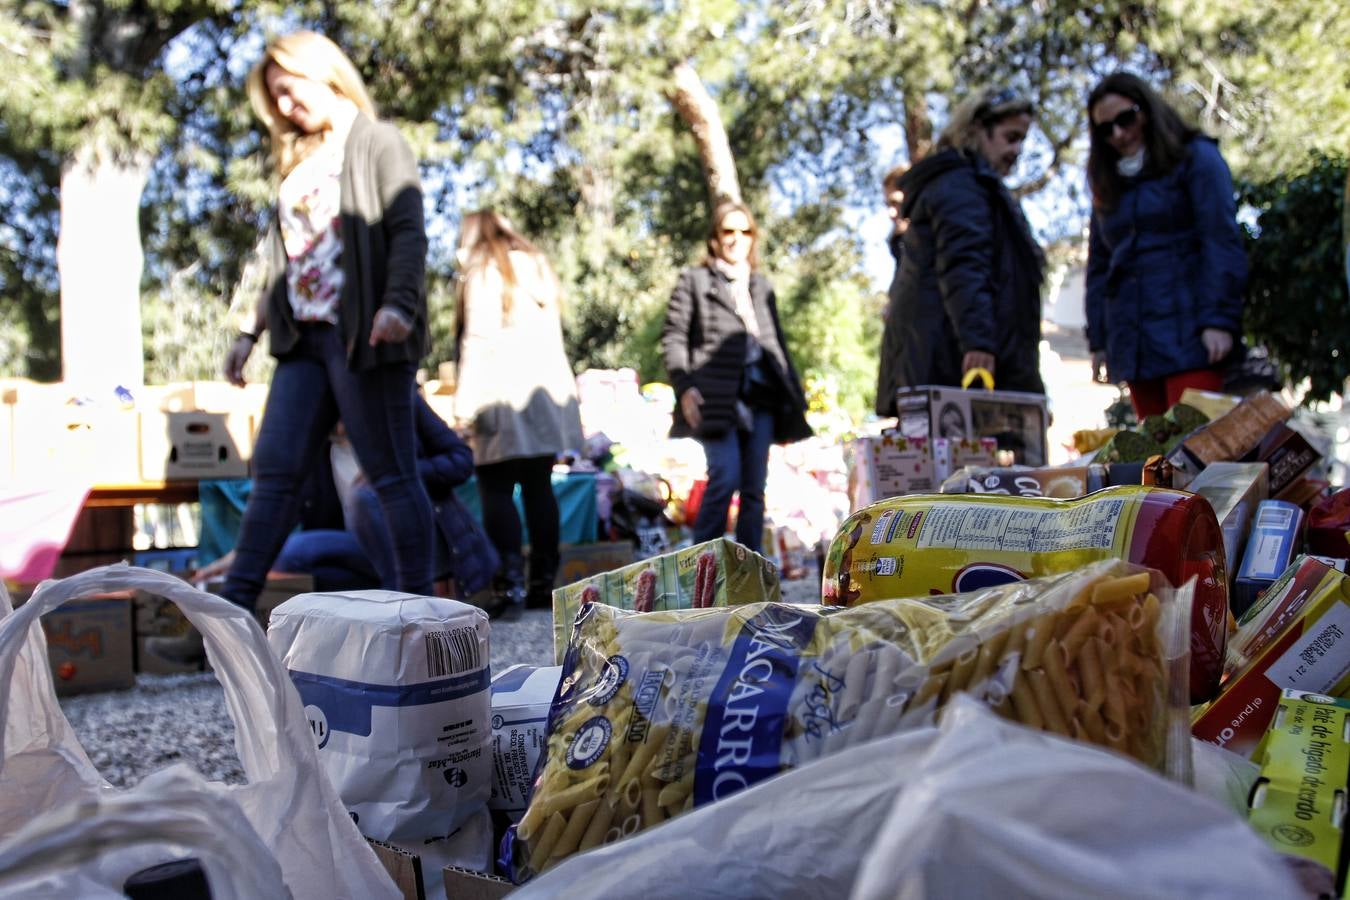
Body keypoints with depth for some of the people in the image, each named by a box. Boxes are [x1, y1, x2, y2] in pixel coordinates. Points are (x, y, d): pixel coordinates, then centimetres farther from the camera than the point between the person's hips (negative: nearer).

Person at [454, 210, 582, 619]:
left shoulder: (482, 271, 1)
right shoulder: (538, 268, 22)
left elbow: (479, 339, -10)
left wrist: (466, 401, -12)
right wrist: (563, 388, 17)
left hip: (505, 394, -6)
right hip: (549, 388, 6)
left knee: (497, 488, -4)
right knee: (538, 485, 8)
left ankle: (511, 581, -14)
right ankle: (544, 581, 8)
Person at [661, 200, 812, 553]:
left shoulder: (762, 285, 23)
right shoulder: (694, 280, 8)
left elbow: (777, 342, 24)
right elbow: (673, 336, 2)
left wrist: (794, 394, 18)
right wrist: (684, 387, -12)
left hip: (760, 395, 5)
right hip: (717, 397, -5)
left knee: (755, 486, 3)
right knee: (725, 477, -16)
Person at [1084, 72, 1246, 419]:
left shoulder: (1196, 158, 5)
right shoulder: (1107, 183, 20)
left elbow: (1222, 242, -5)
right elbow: (1098, 266, 18)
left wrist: (1219, 320, -15)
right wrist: (1098, 341, 11)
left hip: (1188, 337, -5)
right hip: (1133, 345, 5)